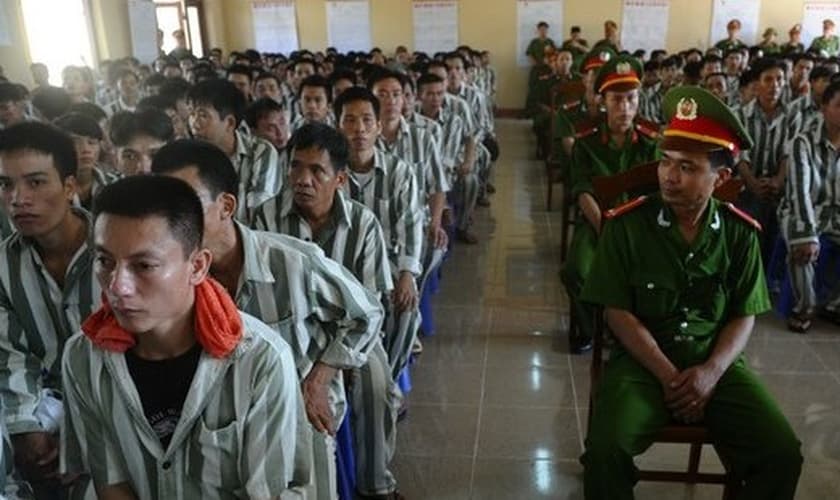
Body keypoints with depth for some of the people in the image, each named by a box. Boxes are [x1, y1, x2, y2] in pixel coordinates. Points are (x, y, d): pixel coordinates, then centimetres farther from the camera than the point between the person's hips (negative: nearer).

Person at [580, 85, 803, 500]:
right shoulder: (627, 224, -9)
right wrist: (670, 378, -16)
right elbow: (618, 314, -9)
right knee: (606, 450, -27)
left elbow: (744, 316, 4)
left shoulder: (740, 232, 0)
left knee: (782, 454, -15)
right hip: (643, 360, -2)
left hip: (716, 363, 3)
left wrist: (710, 372, -14)